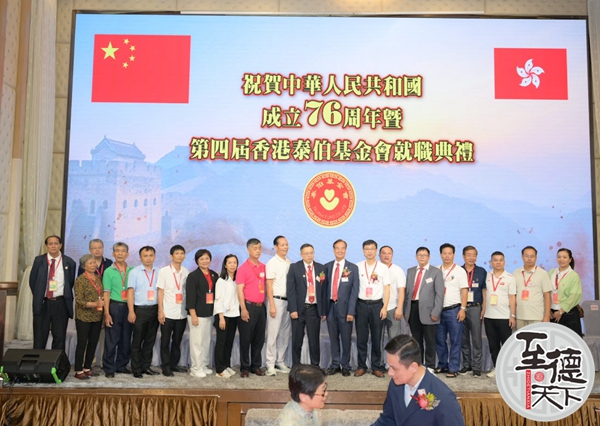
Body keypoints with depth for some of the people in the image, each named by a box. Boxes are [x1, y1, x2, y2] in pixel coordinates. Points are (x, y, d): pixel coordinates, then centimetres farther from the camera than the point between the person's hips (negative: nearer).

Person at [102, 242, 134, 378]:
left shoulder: (132, 271, 8)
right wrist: (106, 313, -10)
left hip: (128, 307, 3)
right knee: (111, 340, -1)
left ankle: (122, 365, 22)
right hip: (114, 306, -3)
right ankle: (109, 368, 8)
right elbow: (106, 293, -4)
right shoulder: (109, 271, 0)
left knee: (126, 339, 9)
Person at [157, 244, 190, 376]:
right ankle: (166, 367, 12)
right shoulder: (164, 271, -4)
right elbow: (160, 292, -4)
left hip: (182, 313, 3)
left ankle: (174, 364, 23)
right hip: (168, 313, -3)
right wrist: (160, 311, -9)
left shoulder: (186, 272, 5)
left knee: (177, 341, 12)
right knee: (165, 341, 4)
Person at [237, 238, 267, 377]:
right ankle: (244, 367, 11)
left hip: (261, 307, 5)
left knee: (259, 338, 9)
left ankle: (256, 366, 20)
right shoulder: (243, 268, -6)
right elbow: (240, 290, -9)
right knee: (246, 338, 1)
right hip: (249, 306, -5)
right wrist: (243, 309, -15)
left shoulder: (263, 267, 10)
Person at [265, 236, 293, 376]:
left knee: (285, 334, 10)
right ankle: (270, 364, 3)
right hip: (277, 300, -6)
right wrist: (272, 305, -14)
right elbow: (269, 285, -9)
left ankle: (280, 362, 20)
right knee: (273, 333, -4)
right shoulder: (272, 263, -6)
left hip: (289, 301, 6)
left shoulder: (290, 263, 10)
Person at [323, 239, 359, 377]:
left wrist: (351, 311, -11)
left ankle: (345, 366, 16)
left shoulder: (352, 268, 0)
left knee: (346, 338, 4)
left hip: (344, 307, -3)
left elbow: (354, 291, -4)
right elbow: (325, 287, 9)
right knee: (333, 338, 10)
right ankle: (335, 364, 21)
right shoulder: (327, 266, 9)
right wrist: (324, 308, 4)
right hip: (330, 306, 3)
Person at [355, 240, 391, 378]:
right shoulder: (358, 267, 3)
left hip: (377, 305, 0)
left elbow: (386, 289, 3)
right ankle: (361, 366, 14)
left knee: (376, 337, 6)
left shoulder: (383, 267, 2)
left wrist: (385, 307, -5)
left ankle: (376, 367, 15)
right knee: (361, 337, 5)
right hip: (361, 304, 0)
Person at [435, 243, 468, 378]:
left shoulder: (459, 271, -1)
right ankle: (442, 365, 23)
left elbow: (464, 291, -4)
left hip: (454, 310, -4)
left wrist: (463, 309, -11)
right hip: (438, 310, 4)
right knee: (439, 340, 9)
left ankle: (453, 368, 7)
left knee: (455, 340, 1)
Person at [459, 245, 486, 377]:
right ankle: (466, 364, 17)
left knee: (476, 338, -1)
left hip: (475, 308, -1)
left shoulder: (482, 272, 5)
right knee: (463, 339, 7)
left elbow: (484, 291, 6)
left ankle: (477, 367, 5)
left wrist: (484, 309, -1)